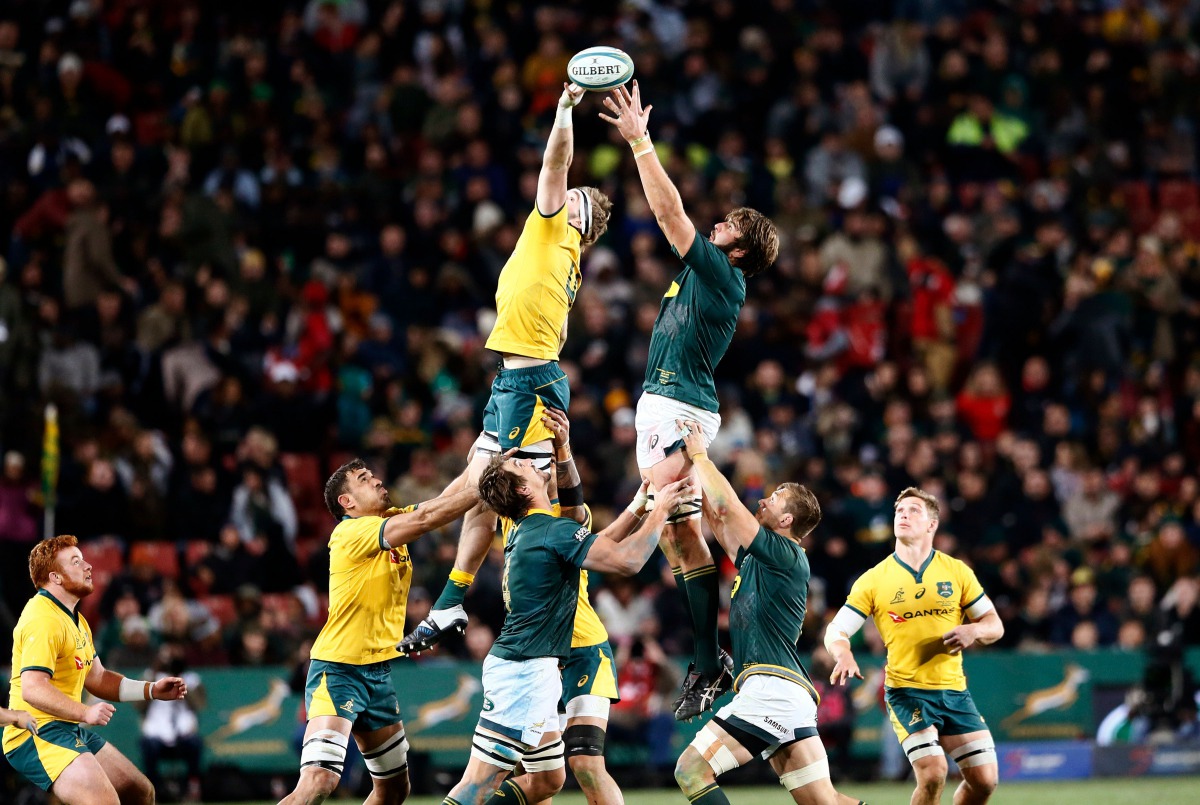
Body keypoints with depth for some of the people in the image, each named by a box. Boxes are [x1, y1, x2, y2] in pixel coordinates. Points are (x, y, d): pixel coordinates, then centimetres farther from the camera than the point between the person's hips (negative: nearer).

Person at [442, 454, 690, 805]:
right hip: (525, 671, -10)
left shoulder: (525, 532, 15)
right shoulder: (554, 531, -14)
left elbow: (596, 544, 30)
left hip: (527, 669, 10)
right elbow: (627, 561, -20)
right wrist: (660, 509, -7)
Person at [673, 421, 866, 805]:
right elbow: (715, 515, 27)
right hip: (785, 698, 10)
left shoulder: (786, 556, -5)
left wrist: (700, 455, 3)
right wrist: (694, 458, 24)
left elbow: (727, 505, -8)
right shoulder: (756, 558, 20)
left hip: (773, 689, -10)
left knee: (691, 770, -13)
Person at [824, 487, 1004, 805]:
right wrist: (843, 654, -25)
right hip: (906, 692, -3)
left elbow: (995, 625, 8)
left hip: (954, 691, 3)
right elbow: (836, 631, -1)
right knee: (933, 774, -22)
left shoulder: (957, 571, 4)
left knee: (984, 779, -2)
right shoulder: (874, 579, -1)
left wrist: (973, 630, -16)